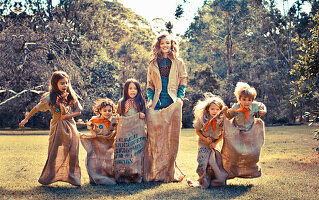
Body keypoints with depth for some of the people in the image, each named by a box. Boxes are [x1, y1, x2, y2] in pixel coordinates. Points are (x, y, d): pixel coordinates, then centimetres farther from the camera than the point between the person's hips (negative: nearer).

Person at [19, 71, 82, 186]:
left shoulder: (71, 96, 3)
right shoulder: (49, 98, -4)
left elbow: (78, 111, 6)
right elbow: (36, 108, 6)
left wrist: (67, 116, -10)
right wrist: (26, 119, 9)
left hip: (71, 128, 3)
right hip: (58, 128, -3)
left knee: (73, 154, 2)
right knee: (55, 154, -2)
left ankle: (73, 178, 13)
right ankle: (47, 178, 12)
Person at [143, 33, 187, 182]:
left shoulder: (178, 63, 12)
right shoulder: (153, 64, 15)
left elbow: (183, 81, 11)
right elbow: (150, 84, 17)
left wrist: (180, 97, -4)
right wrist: (150, 99, 2)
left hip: (173, 103, -1)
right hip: (157, 103, 1)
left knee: (171, 137, -4)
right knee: (155, 136, -7)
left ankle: (170, 172, 3)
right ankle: (155, 171, -3)